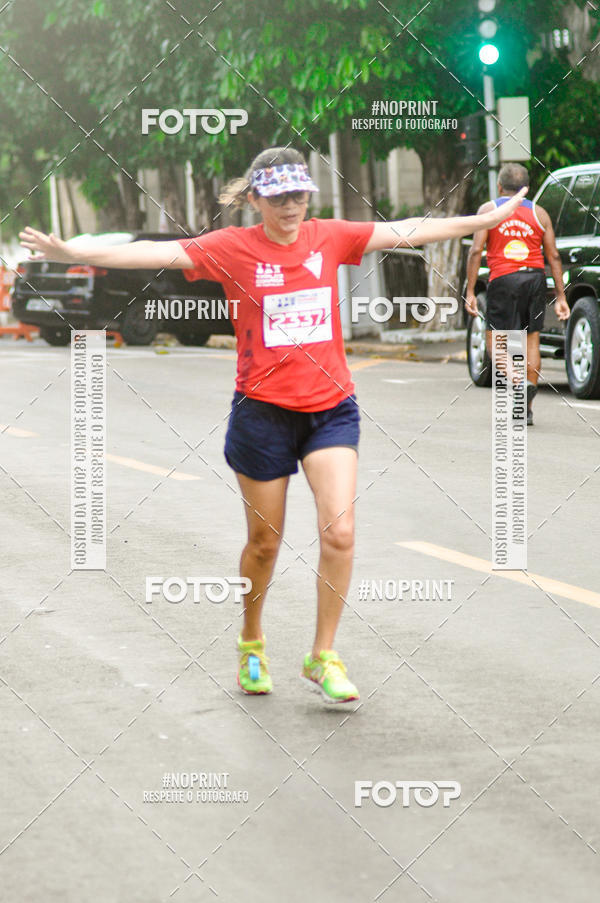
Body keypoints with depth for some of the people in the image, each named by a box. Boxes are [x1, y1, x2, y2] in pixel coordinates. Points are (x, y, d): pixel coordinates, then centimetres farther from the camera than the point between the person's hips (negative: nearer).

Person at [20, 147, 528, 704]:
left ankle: (322, 657, 3)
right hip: (263, 411, -2)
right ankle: (251, 643, 35)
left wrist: (494, 218, 10)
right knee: (265, 542, 10)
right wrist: (68, 253, -25)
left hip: (331, 407, 2)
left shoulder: (331, 237, 3)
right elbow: (154, 253, -15)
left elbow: (411, 231, 7)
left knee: (339, 532, -12)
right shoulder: (233, 248, -6)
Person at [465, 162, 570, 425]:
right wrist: (560, 297, 8)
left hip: (503, 280, -3)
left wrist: (470, 292, -4)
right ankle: (527, 408, 8)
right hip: (535, 277, 3)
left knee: (495, 340, 5)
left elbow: (476, 250, -5)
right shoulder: (539, 213, 11)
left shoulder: (489, 209, 5)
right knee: (531, 338, 10)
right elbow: (553, 256, 6)